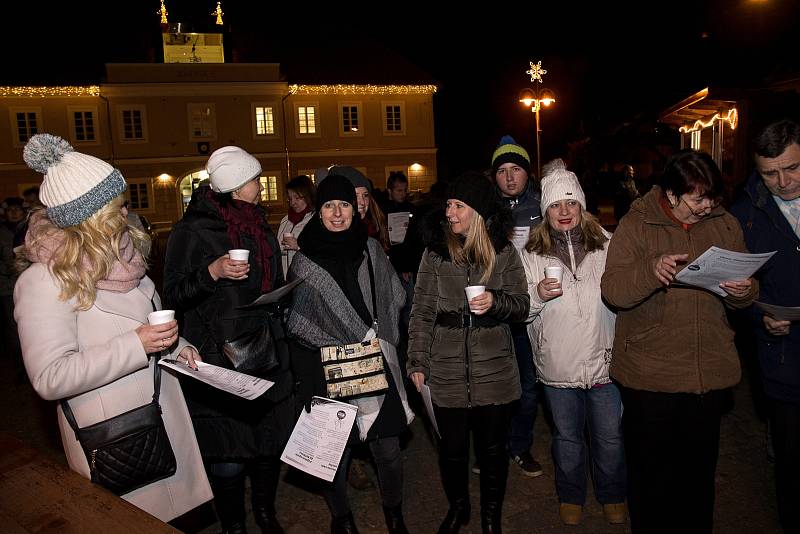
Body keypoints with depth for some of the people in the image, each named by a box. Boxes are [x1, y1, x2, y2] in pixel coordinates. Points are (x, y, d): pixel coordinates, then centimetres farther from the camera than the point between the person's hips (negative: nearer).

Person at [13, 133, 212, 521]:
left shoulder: (117, 252, 5)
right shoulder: (46, 279, -19)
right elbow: (49, 379, -23)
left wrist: (176, 345, 3)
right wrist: (135, 346, -27)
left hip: (164, 412, 7)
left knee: (173, 511, 19)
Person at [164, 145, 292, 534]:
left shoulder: (260, 229, 13)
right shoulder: (191, 232, -7)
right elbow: (174, 295, -6)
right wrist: (212, 272, -21)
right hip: (217, 364, -5)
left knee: (270, 442, 14)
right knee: (226, 459, 1)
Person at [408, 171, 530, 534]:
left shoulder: (504, 253, 0)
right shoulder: (435, 252, 1)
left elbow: (522, 306, 3)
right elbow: (422, 311, 2)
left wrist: (496, 302, -18)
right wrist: (417, 362, -1)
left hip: (494, 370, 0)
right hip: (447, 371, 0)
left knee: (492, 447, 11)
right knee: (452, 447, 11)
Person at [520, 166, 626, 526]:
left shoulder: (606, 243, -1)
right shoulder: (531, 253, -1)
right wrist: (538, 294, -20)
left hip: (605, 358, 0)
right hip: (558, 363, 0)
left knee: (610, 436, 14)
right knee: (567, 436, 17)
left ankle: (612, 495, 40)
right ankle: (571, 496, 40)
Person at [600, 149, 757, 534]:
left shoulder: (725, 225, 6)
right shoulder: (636, 225, -7)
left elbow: (745, 287, 13)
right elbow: (612, 291, -16)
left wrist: (744, 291, -11)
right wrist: (651, 269, -34)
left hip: (711, 373, 4)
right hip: (649, 375, -3)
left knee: (700, 468, 19)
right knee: (651, 471, 11)